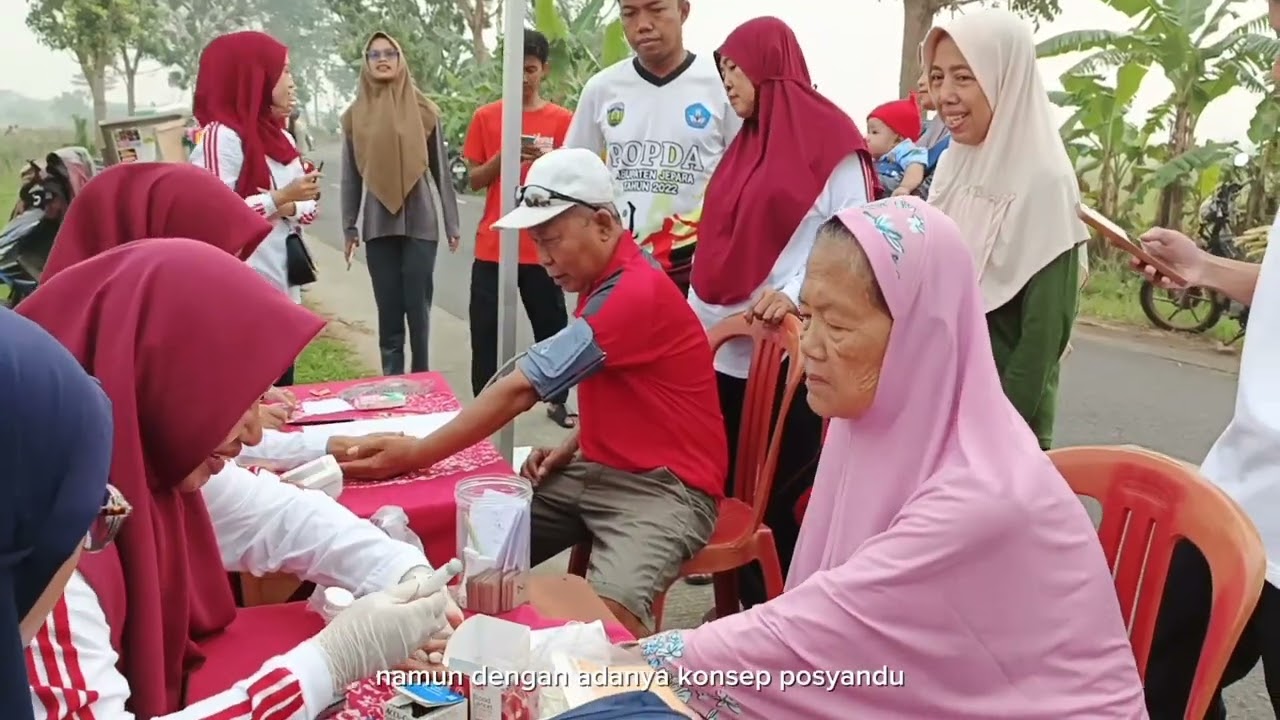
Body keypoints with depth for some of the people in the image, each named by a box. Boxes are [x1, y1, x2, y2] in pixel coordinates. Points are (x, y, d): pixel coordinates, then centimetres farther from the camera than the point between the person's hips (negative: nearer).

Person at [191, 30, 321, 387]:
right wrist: (279, 199, -19)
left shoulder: (281, 137, 12)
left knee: (281, 391, 13)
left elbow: (308, 209, 14)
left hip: (283, 288, 8)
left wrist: (290, 208, -7)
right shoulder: (220, 136, -12)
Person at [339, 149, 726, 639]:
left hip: (664, 486, -9)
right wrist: (573, 448, 3)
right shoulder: (604, 282, 10)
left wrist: (416, 455, -20)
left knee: (608, 610, -33)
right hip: (597, 471, 9)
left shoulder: (637, 291, -22)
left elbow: (521, 390, -24)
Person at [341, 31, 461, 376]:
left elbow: (441, 170, 4)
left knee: (418, 307, 1)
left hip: (420, 222, -2)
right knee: (388, 310, 5)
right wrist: (349, 227, 7)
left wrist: (452, 223, 3)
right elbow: (351, 177, 9)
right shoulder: (355, 116, 6)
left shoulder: (424, 111, 1)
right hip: (379, 226, 2)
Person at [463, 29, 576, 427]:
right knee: (486, 333, 3)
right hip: (492, 246, 1)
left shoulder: (563, 120, 2)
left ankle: (558, 402, 22)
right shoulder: (485, 117, 5)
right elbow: (474, 180, 5)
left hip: (543, 246, -1)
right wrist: (503, 157, -13)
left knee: (551, 327, 7)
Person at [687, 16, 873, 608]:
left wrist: (795, 293, -24)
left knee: (779, 501, 1)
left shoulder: (832, 143, -4)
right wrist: (693, 310, 16)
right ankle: (747, 614, 27)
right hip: (724, 349, 7)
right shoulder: (746, 141, 19)